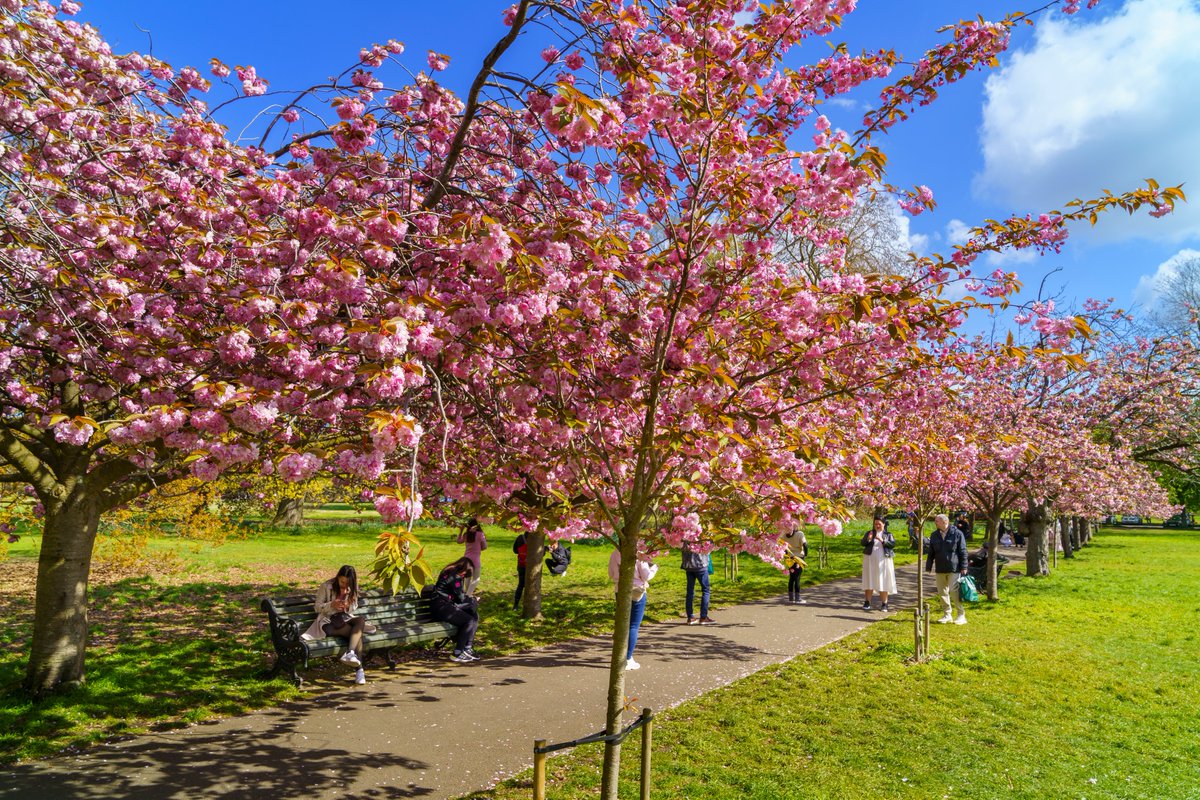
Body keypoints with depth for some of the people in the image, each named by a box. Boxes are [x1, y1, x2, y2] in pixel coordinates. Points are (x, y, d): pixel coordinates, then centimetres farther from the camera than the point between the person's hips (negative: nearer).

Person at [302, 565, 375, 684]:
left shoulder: (352, 588, 8)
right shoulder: (326, 587, -5)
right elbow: (317, 606, -3)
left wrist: (348, 607, -12)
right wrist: (331, 605, -23)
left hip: (345, 618, 5)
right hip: (328, 622, -5)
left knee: (361, 620, -33)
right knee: (357, 632, -31)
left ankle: (350, 653, -48)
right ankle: (359, 669, -39)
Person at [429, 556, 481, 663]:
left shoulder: (455, 574, 16)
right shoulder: (453, 576, -16)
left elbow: (459, 595, 20)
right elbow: (460, 598, -13)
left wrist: (469, 598, 4)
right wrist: (472, 599, 5)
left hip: (448, 604, 10)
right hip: (440, 607, -10)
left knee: (475, 616, 1)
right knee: (469, 621, -20)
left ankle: (467, 649, -1)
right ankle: (457, 654, -14)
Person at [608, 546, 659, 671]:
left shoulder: (615, 554, -4)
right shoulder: (639, 556, -17)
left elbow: (611, 574, 4)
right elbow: (646, 576, -11)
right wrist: (654, 567, 7)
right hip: (637, 592, -5)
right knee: (634, 626, 4)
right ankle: (628, 660, 5)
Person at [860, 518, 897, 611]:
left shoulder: (888, 534, 6)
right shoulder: (869, 533, 7)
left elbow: (893, 544, -8)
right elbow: (863, 543, -4)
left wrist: (883, 540, -22)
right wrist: (868, 539, -24)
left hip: (883, 561, -1)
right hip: (870, 560, 1)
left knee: (883, 582, -1)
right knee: (869, 581, 2)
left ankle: (884, 604, 5)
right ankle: (867, 602, 6)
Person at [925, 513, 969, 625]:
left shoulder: (957, 534, -6)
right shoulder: (934, 535, 8)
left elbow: (963, 552, -5)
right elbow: (931, 553, 14)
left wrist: (964, 567, -8)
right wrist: (928, 567, 12)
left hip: (954, 569, -5)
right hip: (940, 569, 5)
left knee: (954, 591, -6)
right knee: (942, 592, 8)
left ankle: (961, 615, 8)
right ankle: (947, 615, 20)